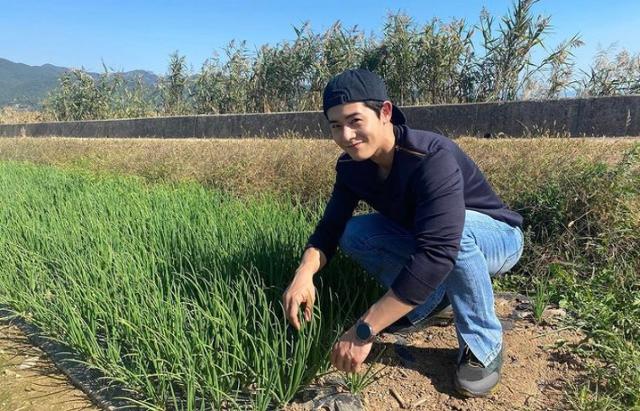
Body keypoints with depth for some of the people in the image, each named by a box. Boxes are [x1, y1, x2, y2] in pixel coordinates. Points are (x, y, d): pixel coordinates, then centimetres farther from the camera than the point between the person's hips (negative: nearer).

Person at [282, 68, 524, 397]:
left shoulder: (433, 158, -36)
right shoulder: (351, 166, -13)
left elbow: (437, 252, -46)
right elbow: (330, 227, -13)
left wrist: (364, 331, -47)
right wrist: (304, 275, -35)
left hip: (497, 238, -5)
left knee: (458, 230, -39)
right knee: (354, 234, -15)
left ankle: (483, 345, -15)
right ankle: (434, 297, 3)